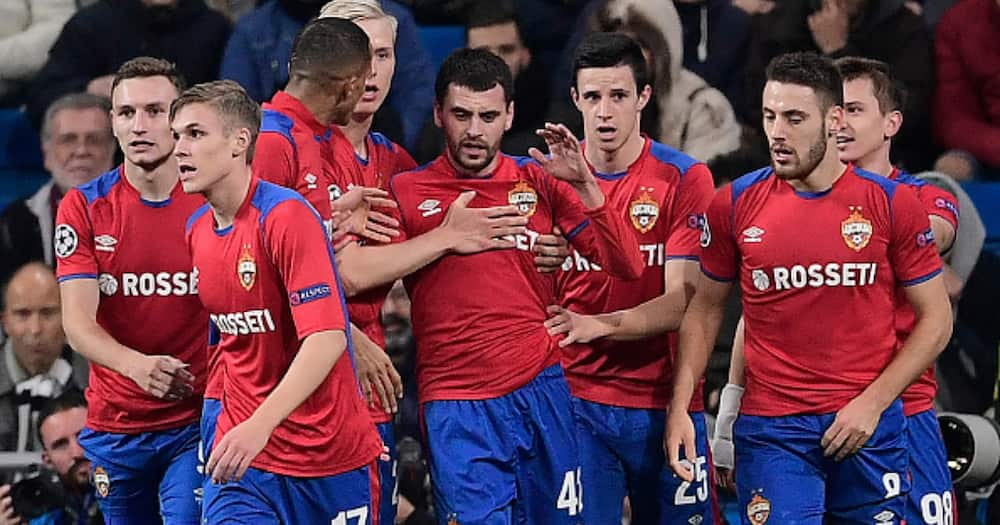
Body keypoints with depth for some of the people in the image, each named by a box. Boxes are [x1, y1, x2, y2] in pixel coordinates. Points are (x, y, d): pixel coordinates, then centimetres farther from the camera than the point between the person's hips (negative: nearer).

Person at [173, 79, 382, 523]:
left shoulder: (286, 216, -16)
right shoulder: (196, 230, 7)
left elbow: (327, 338, -25)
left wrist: (260, 424, -34)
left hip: (328, 452, -5)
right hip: (240, 453, 6)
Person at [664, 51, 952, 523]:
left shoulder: (891, 203, -2)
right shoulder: (735, 205, 2)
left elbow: (935, 318, 2)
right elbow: (706, 308, 11)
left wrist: (873, 403, -7)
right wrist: (679, 405, 0)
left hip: (870, 427, 0)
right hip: (771, 428, 0)